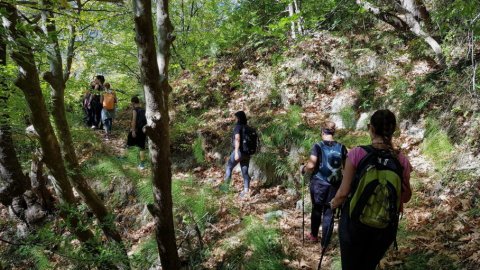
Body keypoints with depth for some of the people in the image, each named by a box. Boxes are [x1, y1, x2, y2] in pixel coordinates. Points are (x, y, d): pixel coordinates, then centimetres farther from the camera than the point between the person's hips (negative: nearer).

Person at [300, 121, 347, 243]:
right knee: (329, 212, 10)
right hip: (334, 185, 2)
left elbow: (311, 166, -17)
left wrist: (303, 169, 2)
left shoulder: (318, 146, -11)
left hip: (319, 183, -1)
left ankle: (314, 235, 34)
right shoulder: (341, 147, -2)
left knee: (316, 209, 18)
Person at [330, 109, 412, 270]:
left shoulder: (357, 154, -17)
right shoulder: (402, 161, -9)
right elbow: (406, 197, 4)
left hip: (354, 224, -2)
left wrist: (334, 203, 8)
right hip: (384, 229, 3)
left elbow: (344, 192, -13)